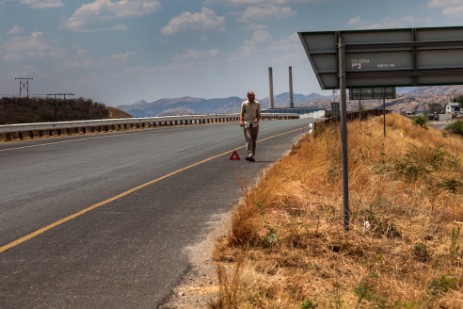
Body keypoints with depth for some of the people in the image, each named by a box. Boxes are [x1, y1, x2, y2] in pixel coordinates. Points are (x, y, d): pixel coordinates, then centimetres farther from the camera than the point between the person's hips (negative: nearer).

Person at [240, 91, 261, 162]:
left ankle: (252, 156, 14)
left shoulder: (257, 104, 7)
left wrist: (257, 119, -12)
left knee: (254, 140, 5)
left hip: (255, 124, 3)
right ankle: (249, 155, -25)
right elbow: (241, 113, 5)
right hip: (247, 123, -2)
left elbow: (258, 114, 9)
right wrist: (241, 121, -12)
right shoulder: (244, 104, 2)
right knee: (248, 139, -15)